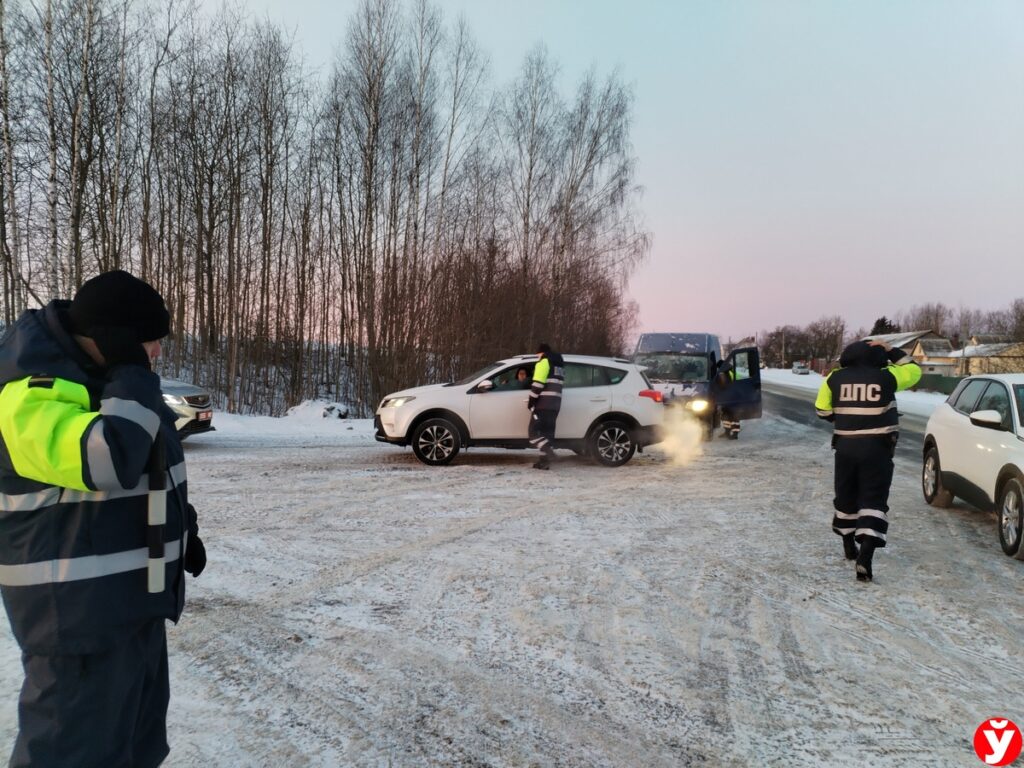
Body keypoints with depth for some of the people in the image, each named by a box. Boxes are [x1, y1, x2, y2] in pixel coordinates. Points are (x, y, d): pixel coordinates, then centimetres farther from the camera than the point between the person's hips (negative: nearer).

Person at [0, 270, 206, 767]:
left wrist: (183, 528, 19)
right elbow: (109, 458, -36)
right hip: (77, 605, -9)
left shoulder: (105, 376, 10)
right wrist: (132, 373, -25)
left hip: (135, 593, 10)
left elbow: (153, 467, 21)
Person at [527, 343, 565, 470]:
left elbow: (538, 384, -16)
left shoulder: (544, 362, -6)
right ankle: (544, 461, 8)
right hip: (554, 404, 9)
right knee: (547, 432, 9)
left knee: (534, 431, -7)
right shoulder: (559, 365, 23)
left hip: (543, 404, -9)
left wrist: (531, 400, -11)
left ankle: (548, 451, -26)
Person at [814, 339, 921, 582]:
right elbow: (913, 371, 13)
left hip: (845, 446, 3)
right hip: (877, 447, -2)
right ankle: (865, 555, -15)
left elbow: (823, 410, 7)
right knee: (874, 499, -2)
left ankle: (848, 544, 36)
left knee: (846, 495, 19)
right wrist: (892, 351, 16)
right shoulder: (886, 376, -5)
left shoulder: (835, 378, 0)